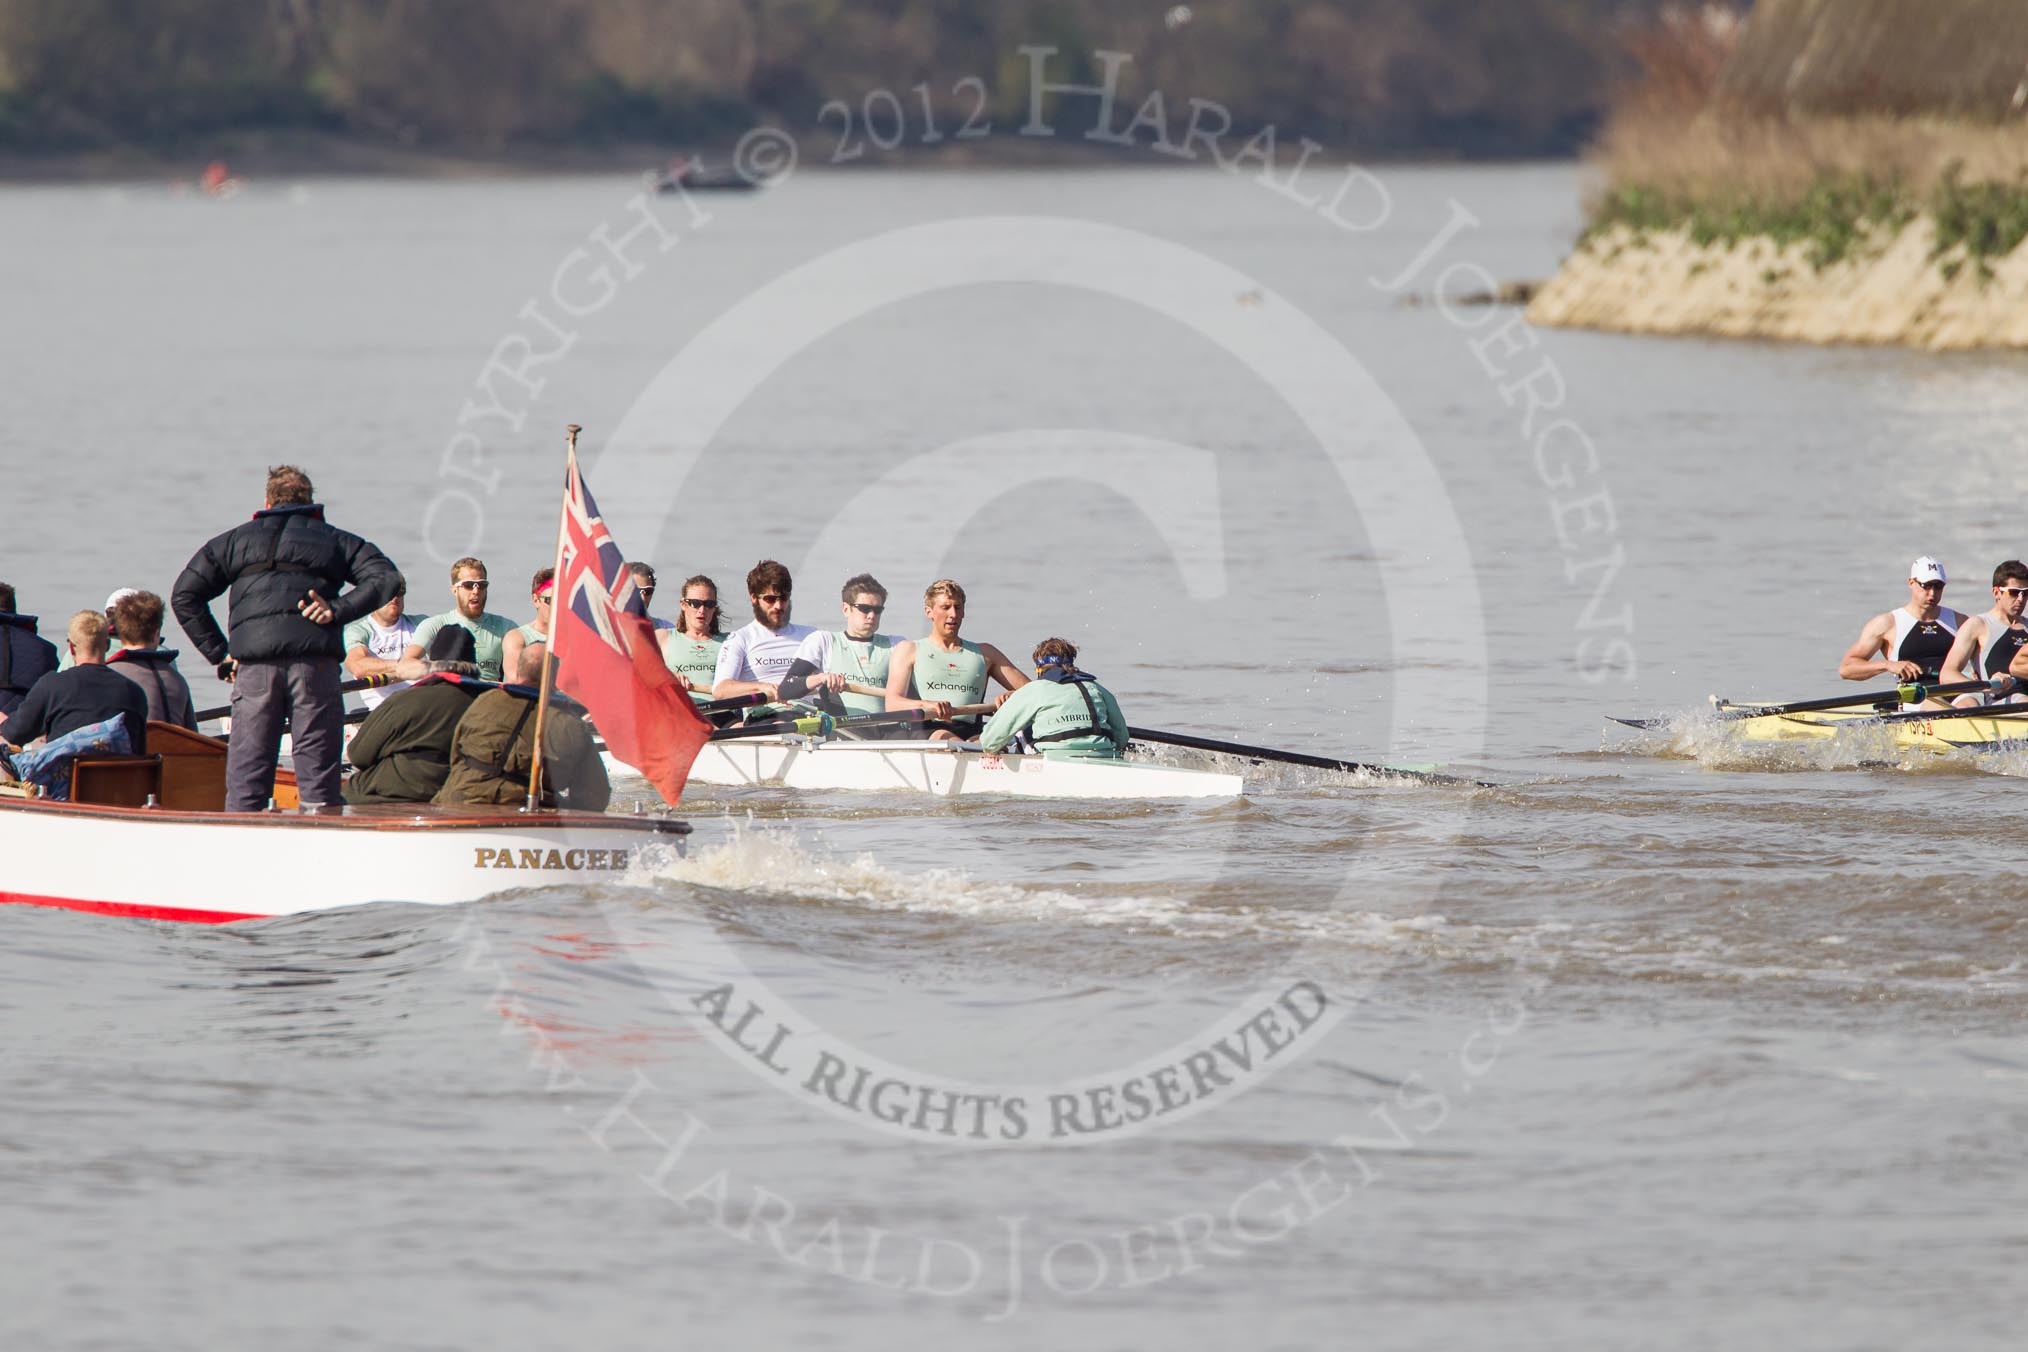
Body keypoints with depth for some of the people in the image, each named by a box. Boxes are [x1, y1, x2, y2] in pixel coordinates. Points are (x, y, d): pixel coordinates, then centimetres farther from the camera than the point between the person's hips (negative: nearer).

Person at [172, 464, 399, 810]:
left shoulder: (235, 540, 22)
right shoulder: (335, 541, 19)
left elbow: (185, 595, 17)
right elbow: (384, 578, 4)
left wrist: (218, 652, 16)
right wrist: (338, 610, -1)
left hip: (254, 666, 1)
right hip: (315, 662, -1)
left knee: (245, 781, 2)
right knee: (319, 780, 0)